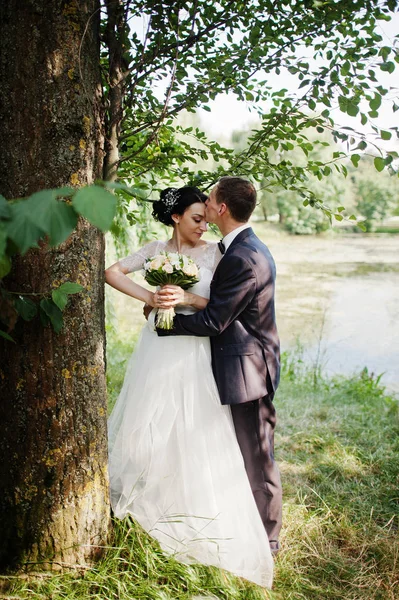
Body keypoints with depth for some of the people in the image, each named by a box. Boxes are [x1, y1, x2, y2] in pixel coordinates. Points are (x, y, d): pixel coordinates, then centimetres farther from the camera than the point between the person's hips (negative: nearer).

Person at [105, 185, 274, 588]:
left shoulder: (214, 253, 0)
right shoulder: (157, 250, 4)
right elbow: (112, 273, 3)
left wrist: (189, 299, -21)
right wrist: (149, 297, -9)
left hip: (196, 353, -2)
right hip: (160, 348, 2)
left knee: (198, 431, 1)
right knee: (151, 424, 11)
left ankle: (194, 510, 18)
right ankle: (147, 499, 33)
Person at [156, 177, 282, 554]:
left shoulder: (243, 258, -23)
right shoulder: (247, 248, 10)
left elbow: (213, 321, -21)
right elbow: (219, 304, 10)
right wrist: (181, 297, -4)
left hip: (248, 370, -10)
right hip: (247, 366, 10)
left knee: (256, 459, 5)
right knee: (246, 455, 22)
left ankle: (266, 539, 23)